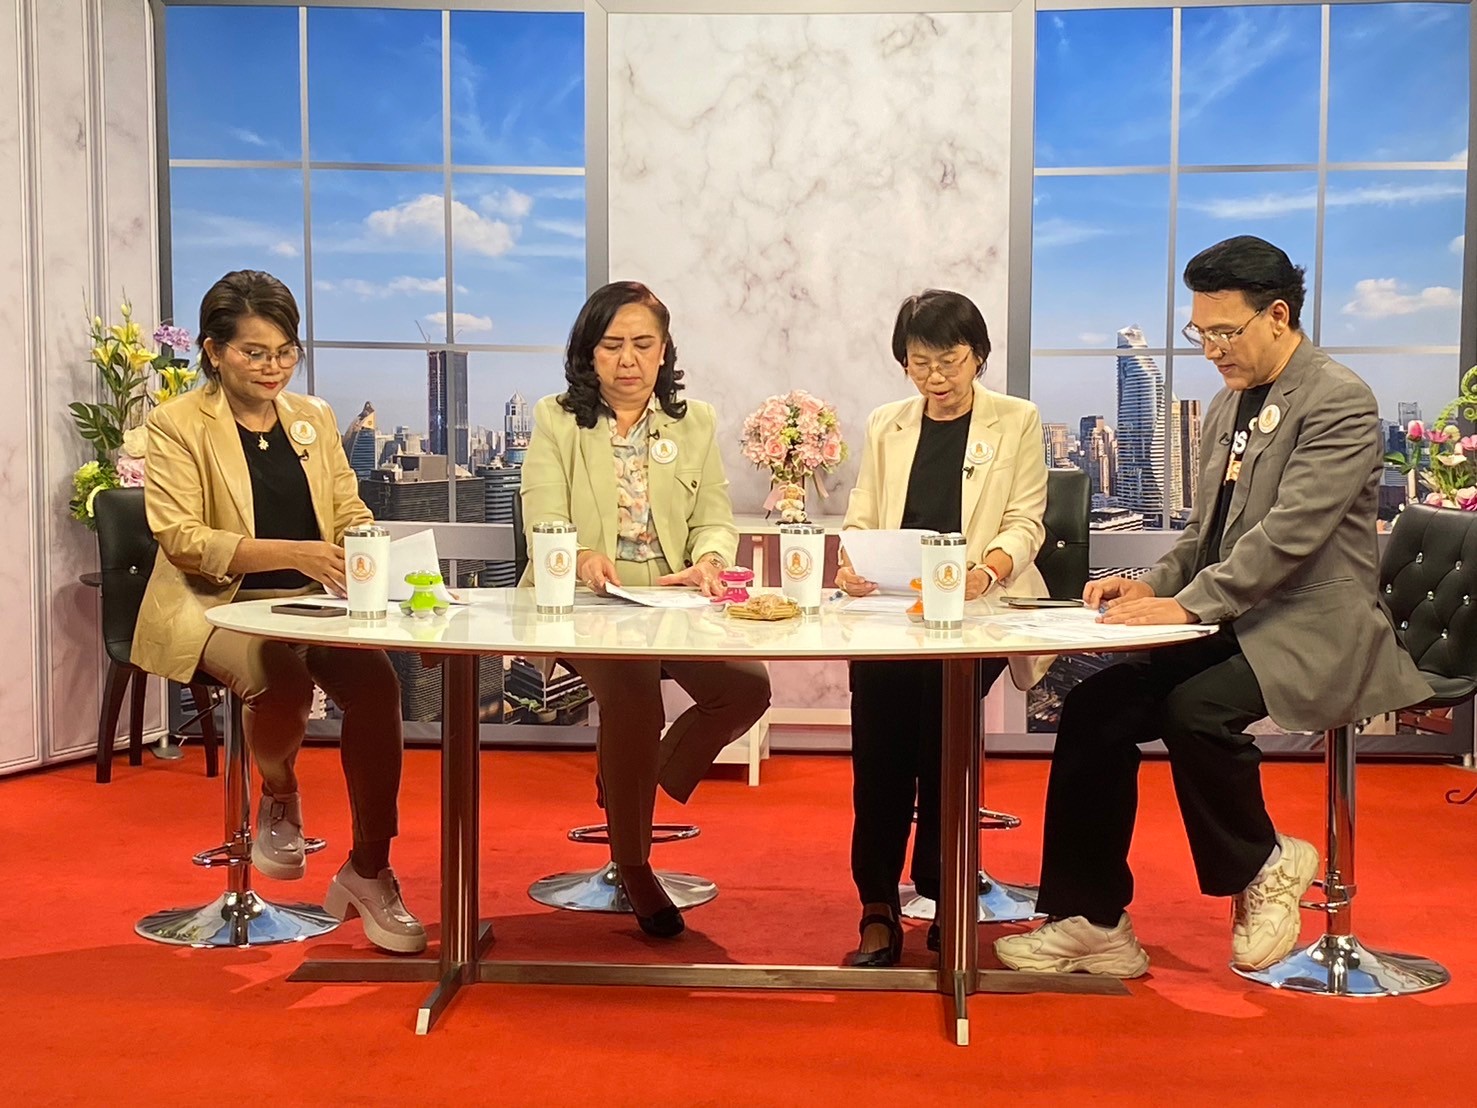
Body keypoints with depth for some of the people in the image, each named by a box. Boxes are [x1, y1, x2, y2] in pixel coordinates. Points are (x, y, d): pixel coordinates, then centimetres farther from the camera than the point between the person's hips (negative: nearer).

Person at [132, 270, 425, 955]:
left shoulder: (313, 418, 15)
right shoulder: (178, 425, -1)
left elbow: (351, 514, 14)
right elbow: (181, 538, -12)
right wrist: (291, 552, -25)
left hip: (311, 603, 4)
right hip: (216, 604, -4)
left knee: (376, 684, -25)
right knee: (281, 680, -36)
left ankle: (369, 872, -11)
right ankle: (278, 796, -1)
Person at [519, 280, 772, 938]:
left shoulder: (696, 422, 18)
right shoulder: (556, 420, 10)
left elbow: (715, 520, 10)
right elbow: (543, 522, -3)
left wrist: (709, 561, -15)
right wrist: (582, 559, -26)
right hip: (584, 606, -3)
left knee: (747, 686, -25)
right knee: (634, 698, -32)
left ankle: (650, 782, 6)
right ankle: (631, 864, -7)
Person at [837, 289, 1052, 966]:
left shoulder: (1017, 422, 12)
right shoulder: (885, 428, 21)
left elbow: (1025, 524, 2)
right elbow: (860, 519, 13)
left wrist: (985, 570, -19)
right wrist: (852, 567, -10)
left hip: (980, 608, -2)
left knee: (942, 685, -28)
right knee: (874, 690, -24)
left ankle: (942, 885, -12)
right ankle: (877, 905, -19)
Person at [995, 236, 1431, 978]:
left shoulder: (1339, 403, -11)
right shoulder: (1231, 404, 15)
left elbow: (1290, 534, -22)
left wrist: (1186, 605, -27)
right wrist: (1153, 586, -1)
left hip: (1312, 633, -8)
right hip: (1234, 626, 8)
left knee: (1196, 710, -33)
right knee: (1093, 712, -9)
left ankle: (1262, 869, -4)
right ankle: (1091, 923, -1)